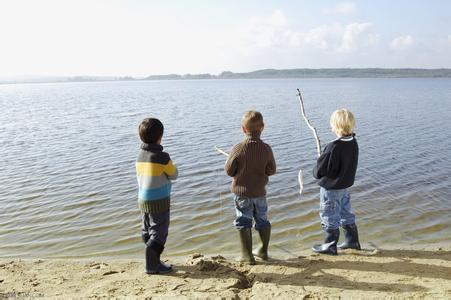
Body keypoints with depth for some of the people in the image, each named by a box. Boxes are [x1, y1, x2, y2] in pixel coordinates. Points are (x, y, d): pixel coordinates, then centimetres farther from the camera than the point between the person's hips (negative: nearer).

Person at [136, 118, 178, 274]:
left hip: (143, 199, 8)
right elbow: (174, 174, -6)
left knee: (148, 232, 15)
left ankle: (153, 261, 26)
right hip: (159, 201, -7)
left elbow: (140, 177, 11)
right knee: (159, 232, 1)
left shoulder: (140, 156, 4)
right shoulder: (162, 157, -17)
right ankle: (153, 265, 4)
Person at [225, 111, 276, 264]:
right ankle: (263, 251, 34)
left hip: (241, 191, -3)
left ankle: (247, 255, 16)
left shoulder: (238, 148, -19)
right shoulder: (266, 148, -11)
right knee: (263, 220, 20)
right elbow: (271, 171, -1)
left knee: (243, 223, 10)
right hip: (260, 192, 3)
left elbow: (229, 170, -10)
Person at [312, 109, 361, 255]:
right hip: (345, 184, 8)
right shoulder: (354, 143, -4)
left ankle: (330, 246, 19)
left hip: (330, 187, -8)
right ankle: (352, 241, 34)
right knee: (346, 213, 22)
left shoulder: (333, 147, -29)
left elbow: (319, 170, -21)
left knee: (329, 216, 7)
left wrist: (316, 172, 2)